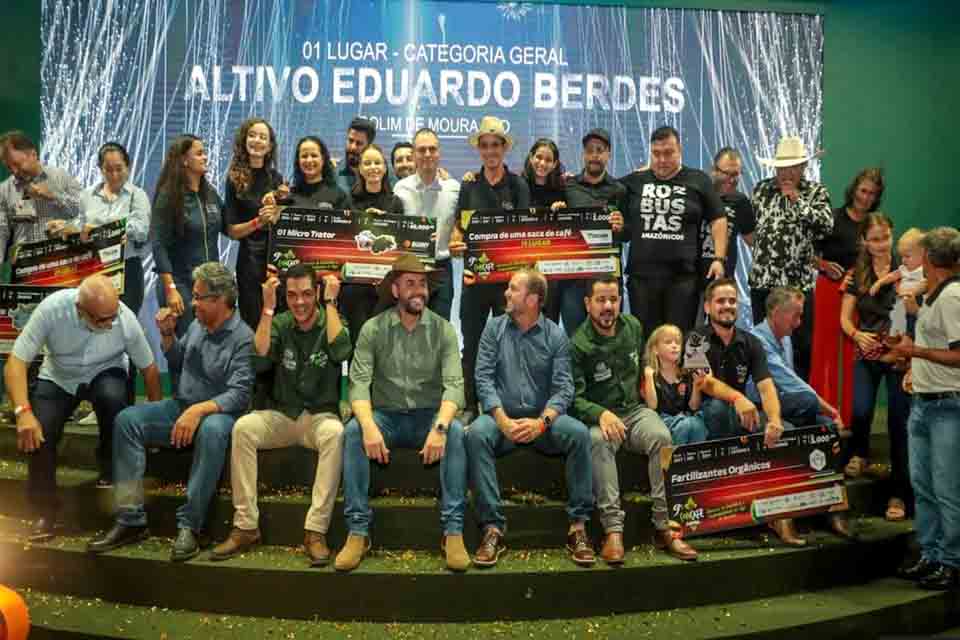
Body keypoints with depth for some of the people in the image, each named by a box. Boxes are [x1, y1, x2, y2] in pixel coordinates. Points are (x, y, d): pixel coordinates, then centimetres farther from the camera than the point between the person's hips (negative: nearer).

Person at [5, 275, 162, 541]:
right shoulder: (52, 308, -30)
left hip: (105, 375, -1)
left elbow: (149, 368, -13)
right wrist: (23, 412, -39)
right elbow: (16, 362, -27)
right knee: (36, 433, -21)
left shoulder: (125, 318, -27)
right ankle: (44, 509, 2)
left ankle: (111, 470, -8)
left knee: (113, 397, -34)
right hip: (58, 379, 1)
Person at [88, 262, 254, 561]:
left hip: (218, 412, -7)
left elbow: (239, 394, -23)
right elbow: (178, 365, 24)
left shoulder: (243, 338, -14)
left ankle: (190, 525, -31)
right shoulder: (196, 326, 8)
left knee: (212, 430, -40)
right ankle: (131, 519, -17)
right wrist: (168, 335, 8)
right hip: (181, 406, 7)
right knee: (127, 419, -15)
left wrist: (200, 410, -35)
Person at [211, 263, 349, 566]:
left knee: (335, 433, -36)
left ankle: (316, 531, -32)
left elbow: (340, 351, -22)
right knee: (243, 427, -27)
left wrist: (331, 302, -16)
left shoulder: (332, 321, 0)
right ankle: (246, 527, -21)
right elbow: (260, 352, -12)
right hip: (282, 416, 3)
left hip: (320, 416, -2)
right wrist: (268, 307, -16)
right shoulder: (280, 323, 6)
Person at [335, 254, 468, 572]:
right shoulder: (372, 329, -3)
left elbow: (454, 384, -14)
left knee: (455, 432, -33)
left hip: (429, 416, 0)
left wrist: (439, 426, -34)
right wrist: (369, 426, -33)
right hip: (387, 415, 0)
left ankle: (453, 531, -27)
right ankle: (358, 531, -25)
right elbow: (359, 382, -13)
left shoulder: (443, 329, -3)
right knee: (353, 431, -31)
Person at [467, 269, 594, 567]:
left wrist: (542, 422, -24)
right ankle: (493, 528, -28)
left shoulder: (555, 335, 2)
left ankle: (577, 526, -19)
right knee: (476, 434, -32)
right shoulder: (494, 328, 4)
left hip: (542, 420, 0)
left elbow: (563, 387, -6)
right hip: (502, 417, 0)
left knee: (578, 433, -29)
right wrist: (502, 420, -19)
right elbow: (483, 377, -4)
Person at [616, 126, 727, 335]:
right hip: (642, 274, 2)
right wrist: (618, 227, 0)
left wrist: (719, 259, -1)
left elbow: (718, 220, 7)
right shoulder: (634, 182, 11)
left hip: (684, 275, -2)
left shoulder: (698, 181, 7)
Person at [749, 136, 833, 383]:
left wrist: (797, 199, -10)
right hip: (762, 279, 3)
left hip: (799, 280, -2)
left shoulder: (816, 191, 3)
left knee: (801, 343, 3)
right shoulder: (762, 189, 11)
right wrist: (762, 247, 12)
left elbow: (826, 225, -11)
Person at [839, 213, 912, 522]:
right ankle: (859, 454, 19)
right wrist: (856, 334, -14)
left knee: (898, 421, 1)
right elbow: (845, 317, 4)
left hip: (900, 355, -2)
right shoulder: (857, 274, 5)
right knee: (861, 410, -15)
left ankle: (899, 493, 14)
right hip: (867, 354, 2)